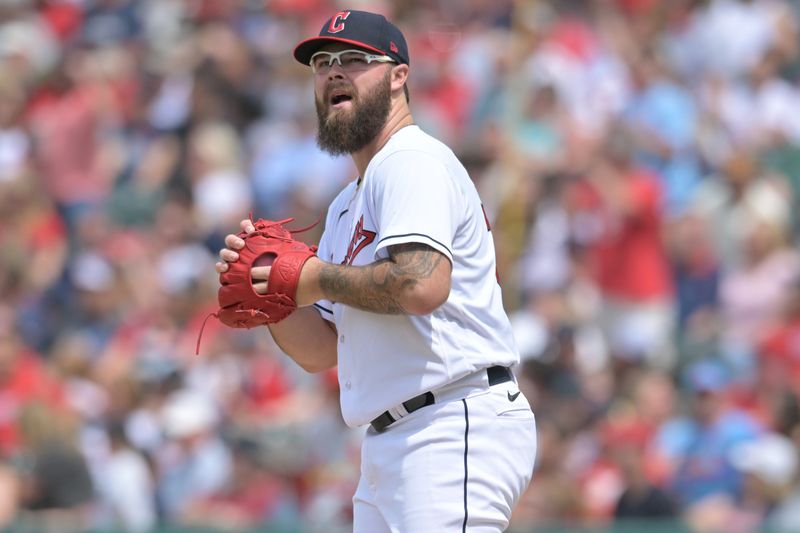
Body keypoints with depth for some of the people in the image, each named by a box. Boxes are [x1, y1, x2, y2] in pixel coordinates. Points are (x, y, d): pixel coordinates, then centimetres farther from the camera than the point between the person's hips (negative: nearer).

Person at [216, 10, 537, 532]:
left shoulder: (414, 162, -7)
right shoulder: (347, 205, 24)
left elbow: (422, 284, -25)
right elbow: (320, 351, 21)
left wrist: (320, 279, -10)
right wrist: (264, 283, 4)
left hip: (457, 430, -10)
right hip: (389, 449, 11)